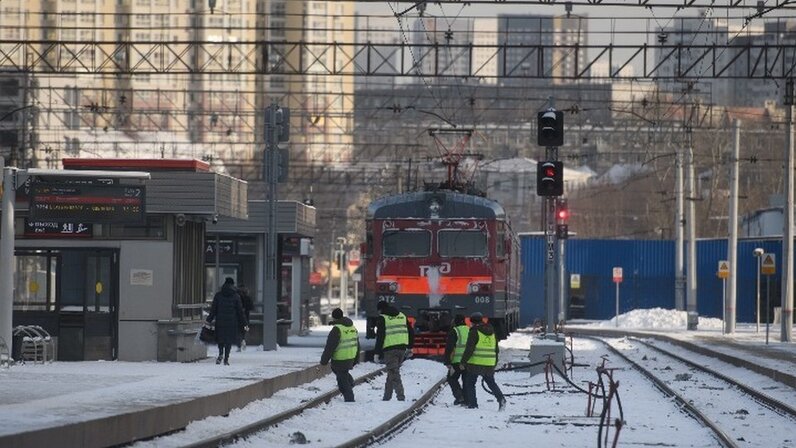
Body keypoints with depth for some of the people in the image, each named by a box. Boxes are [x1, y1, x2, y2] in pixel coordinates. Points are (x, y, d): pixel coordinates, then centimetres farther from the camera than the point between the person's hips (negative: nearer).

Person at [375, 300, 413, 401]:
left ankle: (400, 396, -16)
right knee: (393, 371, 17)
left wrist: (377, 352, -5)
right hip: (402, 348, 6)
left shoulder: (382, 318, -3)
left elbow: (380, 336, -8)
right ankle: (387, 396, 21)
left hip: (389, 349, -6)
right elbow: (410, 332, 17)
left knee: (394, 373, -6)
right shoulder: (402, 316, 16)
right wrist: (409, 347, 24)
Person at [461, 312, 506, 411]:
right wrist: (495, 364, 26)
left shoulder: (474, 332, -8)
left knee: (470, 384, 6)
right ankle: (501, 398, -6)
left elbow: (469, 349, -14)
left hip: (475, 363, -6)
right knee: (491, 383, 15)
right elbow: (496, 350, 19)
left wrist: (463, 361, -7)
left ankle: (472, 404, 1)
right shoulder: (492, 332, 14)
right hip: (489, 365, 6)